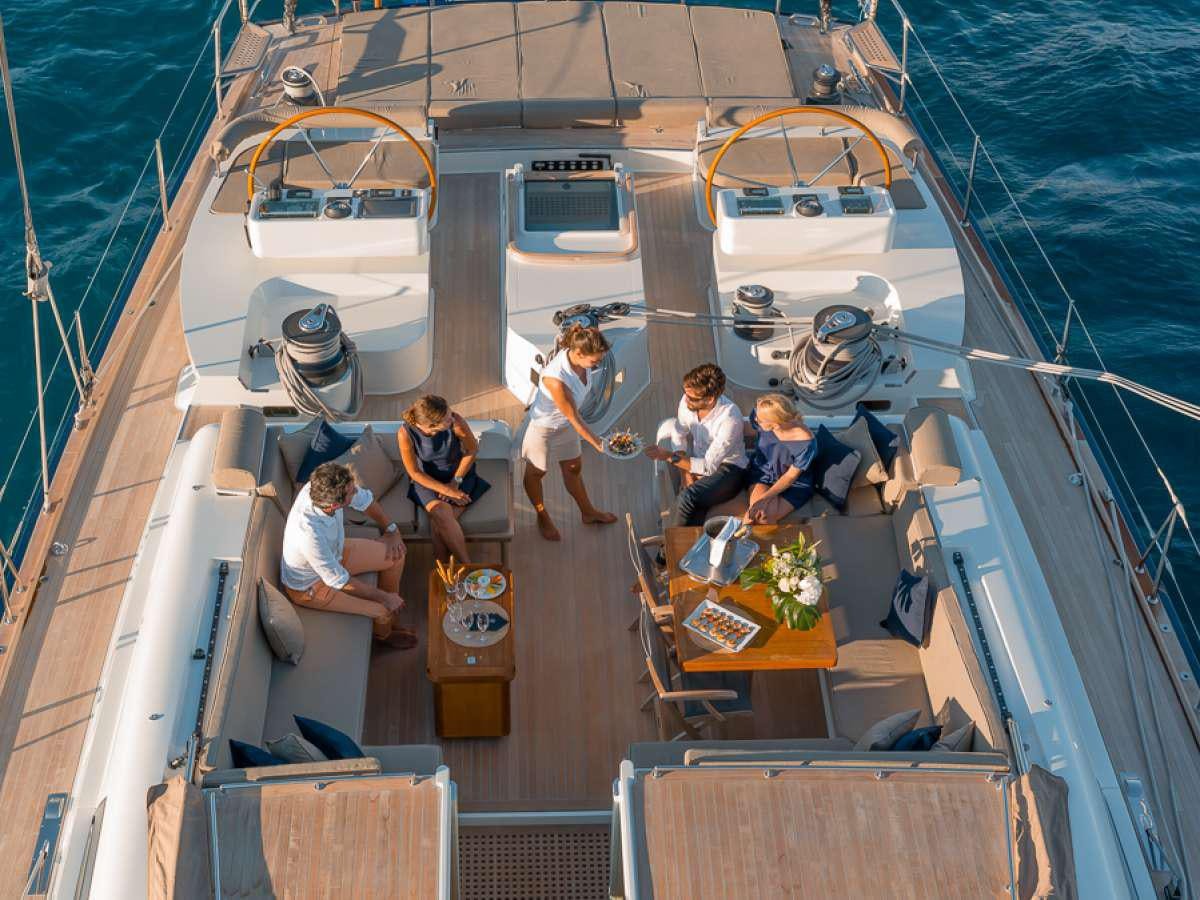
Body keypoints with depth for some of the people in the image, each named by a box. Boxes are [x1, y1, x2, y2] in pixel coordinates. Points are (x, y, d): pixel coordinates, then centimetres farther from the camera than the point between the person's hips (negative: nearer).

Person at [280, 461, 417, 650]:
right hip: (309, 586, -7)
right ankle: (383, 633, 26)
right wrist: (383, 597, -21)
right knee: (385, 609, -11)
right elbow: (338, 580, -30)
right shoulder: (309, 533, -44)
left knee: (397, 553, 5)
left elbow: (365, 500, -1)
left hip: (334, 553, 7)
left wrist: (390, 530, 1)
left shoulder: (322, 488, -25)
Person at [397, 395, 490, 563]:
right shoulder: (405, 434, -25)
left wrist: (456, 481, -9)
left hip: (459, 474, 0)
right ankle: (467, 565, -13)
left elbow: (472, 449, -7)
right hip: (427, 479, 0)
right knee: (442, 514, -27)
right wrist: (447, 490, -19)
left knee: (439, 522, -24)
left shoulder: (456, 421, -26)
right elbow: (414, 473, -14)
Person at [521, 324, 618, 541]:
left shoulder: (581, 360, -21)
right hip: (544, 427, -7)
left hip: (566, 424, 7)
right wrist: (599, 445, -23)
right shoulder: (555, 378, -42)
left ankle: (588, 512, 46)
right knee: (536, 473, 21)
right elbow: (574, 419, -31)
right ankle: (542, 517, 43)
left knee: (574, 468, 25)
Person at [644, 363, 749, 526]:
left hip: (729, 469, -4)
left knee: (687, 498, -29)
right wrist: (686, 470, -7)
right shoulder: (688, 401, -11)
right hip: (699, 464, 4)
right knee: (696, 508, -27)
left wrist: (669, 456, -27)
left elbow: (709, 466, -25)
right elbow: (680, 436, 6)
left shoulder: (730, 418, -27)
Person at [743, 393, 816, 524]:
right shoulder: (759, 416, -21)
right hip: (763, 473, 3)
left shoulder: (805, 443, -29)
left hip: (794, 485, -3)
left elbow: (791, 476, -17)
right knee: (757, 512, -28)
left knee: (765, 517, -28)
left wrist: (765, 498, -27)